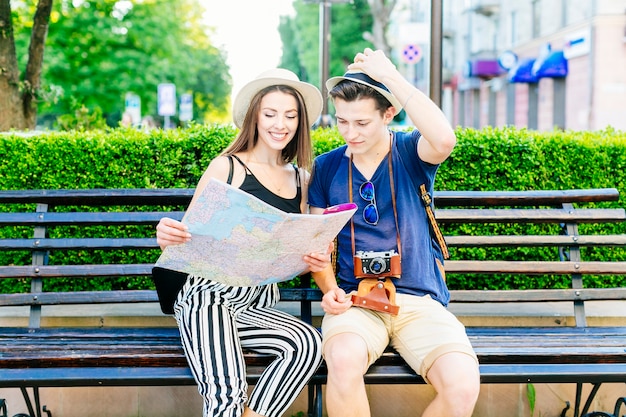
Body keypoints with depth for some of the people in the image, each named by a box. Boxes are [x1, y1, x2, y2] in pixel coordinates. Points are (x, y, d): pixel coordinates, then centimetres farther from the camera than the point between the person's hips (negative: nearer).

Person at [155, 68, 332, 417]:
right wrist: (167, 237, -24)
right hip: (209, 294, -5)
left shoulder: (300, 179, 14)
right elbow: (189, 235, -1)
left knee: (309, 344, -27)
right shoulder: (227, 167, -1)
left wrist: (318, 261, -6)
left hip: (259, 305, 5)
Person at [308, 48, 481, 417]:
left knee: (463, 385, -27)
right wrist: (330, 289, -6)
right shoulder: (327, 167, 9)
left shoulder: (410, 153, 2)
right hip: (355, 300, 1)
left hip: (420, 300, 0)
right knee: (344, 359, -36)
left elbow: (445, 139, -24)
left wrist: (389, 74, -18)